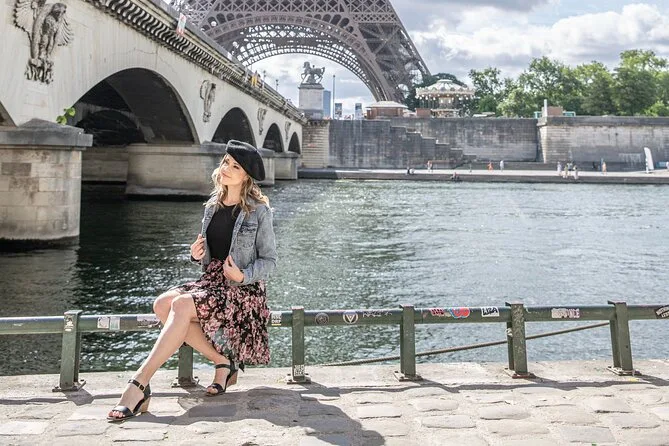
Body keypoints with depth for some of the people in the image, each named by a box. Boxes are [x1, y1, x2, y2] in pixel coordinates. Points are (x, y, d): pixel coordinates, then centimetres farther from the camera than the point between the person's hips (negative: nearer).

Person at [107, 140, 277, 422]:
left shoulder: (258, 210, -4)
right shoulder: (212, 206, 14)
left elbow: (269, 261, -2)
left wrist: (242, 276, -19)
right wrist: (198, 255, 0)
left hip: (244, 288, -7)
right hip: (211, 281, 7)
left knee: (183, 304, -31)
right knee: (162, 303, -22)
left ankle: (139, 385, -30)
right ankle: (224, 363, -11)